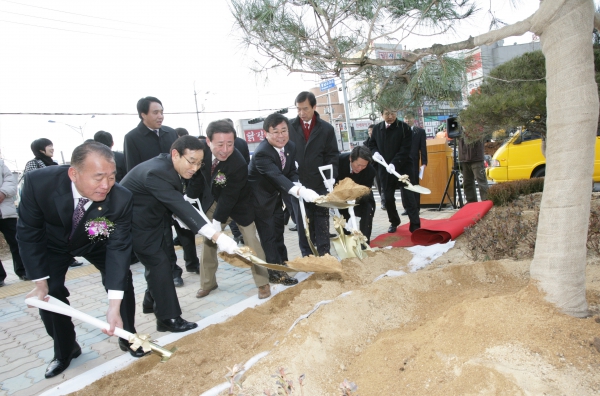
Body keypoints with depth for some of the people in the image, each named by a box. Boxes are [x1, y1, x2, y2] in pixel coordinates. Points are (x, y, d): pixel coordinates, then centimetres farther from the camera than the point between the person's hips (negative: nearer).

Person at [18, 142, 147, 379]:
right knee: (50, 291, -5)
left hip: (96, 243, 0)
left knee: (121, 279, -10)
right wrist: (40, 283, -17)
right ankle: (64, 351, 19)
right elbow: (28, 233, -22)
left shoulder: (121, 199, -37)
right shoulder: (39, 182, -37)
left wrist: (114, 307, -39)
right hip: (53, 243, 0)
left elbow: (118, 248, -33)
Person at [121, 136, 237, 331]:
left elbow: (177, 203, 4)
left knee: (162, 260, 17)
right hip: (136, 223, -9)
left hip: (152, 218, 9)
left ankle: (151, 302, 39)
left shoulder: (167, 167, -6)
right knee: (159, 264, -8)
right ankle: (168, 318, 3)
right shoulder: (156, 172, -36)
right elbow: (180, 207, -44)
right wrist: (216, 236, -50)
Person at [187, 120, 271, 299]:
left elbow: (229, 197, -30)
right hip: (212, 201, 5)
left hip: (238, 204, -5)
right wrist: (190, 198, -8)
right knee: (208, 241, 10)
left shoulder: (238, 164, -38)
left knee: (251, 241, -2)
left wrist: (218, 220, -29)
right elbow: (197, 174, -6)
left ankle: (263, 282, 15)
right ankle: (207, 283, 28)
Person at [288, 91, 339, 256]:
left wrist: (331, 177, -11)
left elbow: (333, 155, 2)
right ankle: (307, 256, 21)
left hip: (320, 185, 0)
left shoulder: (326, 128, 1)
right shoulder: (290, 127, 0)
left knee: (321, 222, 9)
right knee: (303, 223, 9)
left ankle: (324, 255, 20)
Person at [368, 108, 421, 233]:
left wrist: (394, 163, -26)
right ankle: (394, 222, 33)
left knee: (408, 198, -6)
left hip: (402, 168, -4)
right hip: (385, 169, 4)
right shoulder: (377, 128, 5)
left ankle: (415, 226, -1)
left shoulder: (404, 127, -9)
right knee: (388, 198, 12)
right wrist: (375, 152, -6)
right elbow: (371, 145, 17)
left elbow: (405, 149, -15)